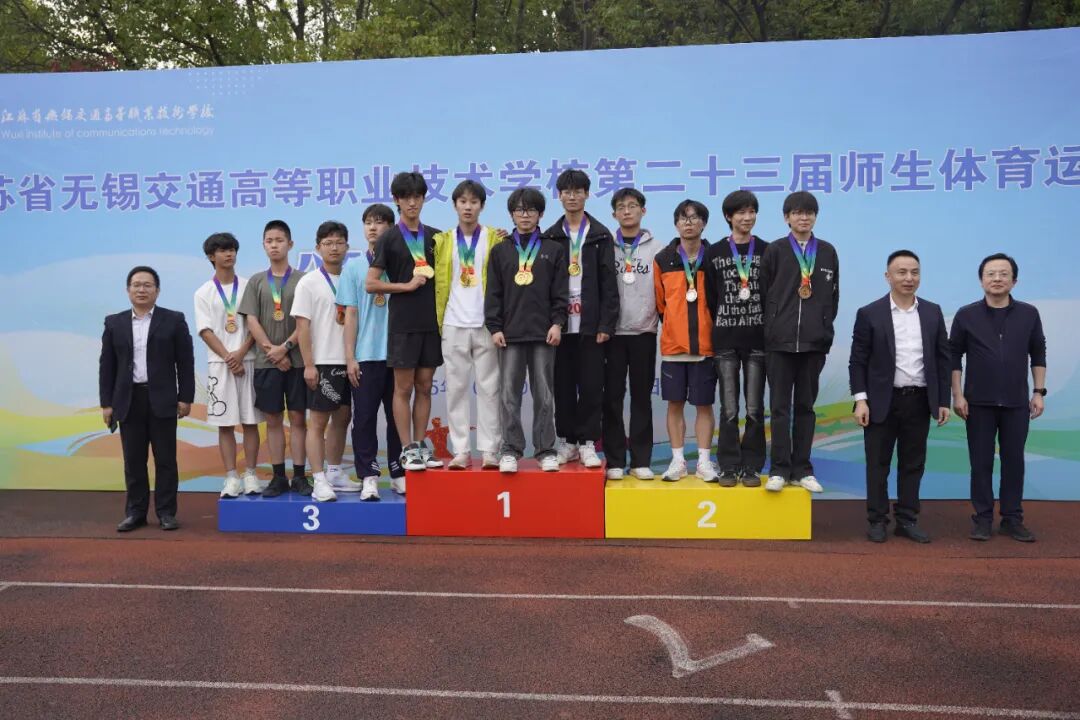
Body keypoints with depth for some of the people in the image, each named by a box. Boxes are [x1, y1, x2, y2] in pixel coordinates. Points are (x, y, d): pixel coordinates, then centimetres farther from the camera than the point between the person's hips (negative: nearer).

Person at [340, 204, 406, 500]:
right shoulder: (353, 267, 6)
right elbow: (351, 314, 3)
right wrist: (350, 357, -1)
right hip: (366, 355, 0)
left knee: (397, 415, 7)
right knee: (364, 417, 1)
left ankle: (399, 474, 17)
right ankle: (368, 476, 8)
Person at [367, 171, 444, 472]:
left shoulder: (435, 236, 10)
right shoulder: (389, 239, -1)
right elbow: (371, 284, -3)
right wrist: (407, 285, -11)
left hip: (432, 321, 4)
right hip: (403, 323, -4)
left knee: (424, 387, 8)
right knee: (403, 388, 1)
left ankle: (420, 445, 16)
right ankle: (407, 450, 9)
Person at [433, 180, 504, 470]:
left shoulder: (495, 238, 4)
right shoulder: (442, 240, 10)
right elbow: (436, 282, 9)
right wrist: (437, 319, -2)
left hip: (486, 324, -2)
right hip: (453, 325, 2)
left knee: (488, 388, 1)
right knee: (456, 388, 4)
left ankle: (489, 450, 6)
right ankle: (460, 451, 9)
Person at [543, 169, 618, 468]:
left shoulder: (601, 236, 5)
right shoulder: (550, 237, 9)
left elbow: (608, 284, 0)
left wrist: (606, 324, -7)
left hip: (590, 323, -1)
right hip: (560, 323, 2)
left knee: (591, 385, 0)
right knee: (563, 386, 6)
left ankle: (587, 443, 10)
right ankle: (568, 441, 16)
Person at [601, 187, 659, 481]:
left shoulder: (656, 248, 5)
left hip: (644, 331, 0)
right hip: (612, 331, 0)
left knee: (642, 396, 5)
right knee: (612, 396, 2)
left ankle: (641, 460, 11)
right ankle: (614, 460, 9)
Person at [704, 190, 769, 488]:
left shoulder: (767, 251, 5)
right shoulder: (714, 252, 4)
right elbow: (710, 297, 5)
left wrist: (769, 330, 0)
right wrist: (721, 327, 3)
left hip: (757, 338, 0)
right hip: (725, 339, 0)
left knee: (755, 408, 2)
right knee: (729, 408, 2)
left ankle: (752, 466, 12)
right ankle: (729, 466, 11)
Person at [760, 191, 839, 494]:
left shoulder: (827, 252, 9)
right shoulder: (774, 251, 2)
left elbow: (833, 296, 13)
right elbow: (764, 294, 2)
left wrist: (824, 327, 7)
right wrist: (772, 329, -1)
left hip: (815, 341, 2)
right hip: (780, 341, -2)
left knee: (805, 406, 8)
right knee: (780, 406, 0)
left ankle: (801, 469, 14)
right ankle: (779, 469, 6)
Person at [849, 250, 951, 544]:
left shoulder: (933, 313, 6)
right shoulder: (869, 314, -4)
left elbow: (943, 359, 8)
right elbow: (858, 361, -4)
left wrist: (944, 401, 4)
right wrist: (860, 399, -11)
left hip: (920, 401, 3)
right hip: (882, 402, -3)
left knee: (913, 464, 9)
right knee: (878, 464, 5)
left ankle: (907, 520, 20)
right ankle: (877, 520, 16)